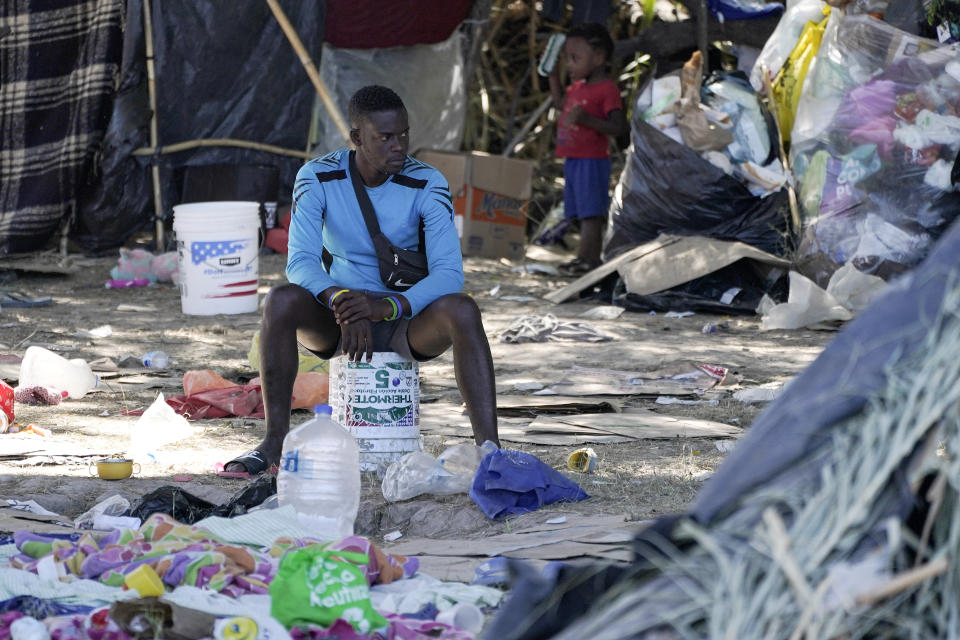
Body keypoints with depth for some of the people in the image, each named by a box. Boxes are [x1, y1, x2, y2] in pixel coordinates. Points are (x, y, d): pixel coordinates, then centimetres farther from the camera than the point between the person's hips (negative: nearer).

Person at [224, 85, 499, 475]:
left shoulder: (427, 185, -12)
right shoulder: (317, 179, -10)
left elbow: (449, 274, -21)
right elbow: (300, 263, -20)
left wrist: (385, 306, -38)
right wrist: (342, 303, -40)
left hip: (407, 325, -1)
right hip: (337, 326, 1)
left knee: (462, 310, -32)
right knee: (281, 300, -30)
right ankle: (275, 440, -23)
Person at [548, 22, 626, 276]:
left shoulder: (607, 90, -14)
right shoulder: (577, 86, 13)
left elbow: (618, 127, -20)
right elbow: (561, 103, 34)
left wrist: (587, 119, -31)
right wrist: (553, 75, 23)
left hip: (591, 161, -9)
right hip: (572, 160, 9)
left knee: (590, 213, -8)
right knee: (584, 214, 12)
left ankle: (586, 258, -8)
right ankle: (591, 259, 17)